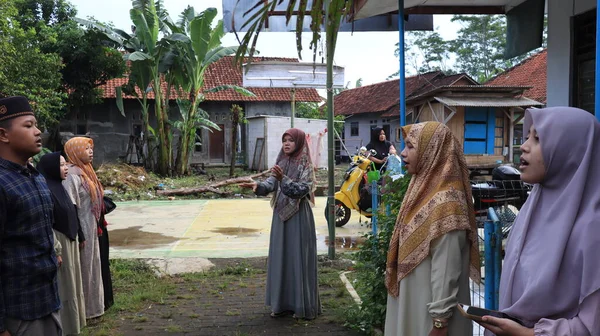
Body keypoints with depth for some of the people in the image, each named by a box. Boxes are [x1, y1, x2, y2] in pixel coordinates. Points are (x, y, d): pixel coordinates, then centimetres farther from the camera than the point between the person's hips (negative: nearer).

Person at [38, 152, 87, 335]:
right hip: (58, 241, -9)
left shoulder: (60, 186, 9)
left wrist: (80, 236, 18)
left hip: (70, 240, 9)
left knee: (71, 283, 17)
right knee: (62, 285, 1)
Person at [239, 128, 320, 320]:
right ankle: (283, 303, 18)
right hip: (281, 215, 6)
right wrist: (258, 186, -20)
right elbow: (271, 183, 0)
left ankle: (304, 306, 8)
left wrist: (283, 178, -32)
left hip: (299, 217, -6)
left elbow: (302, 189, -19)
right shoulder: (281, 163, 10)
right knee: (280, 258, 8)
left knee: (299, 258, -2)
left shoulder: (305, 165, -7)